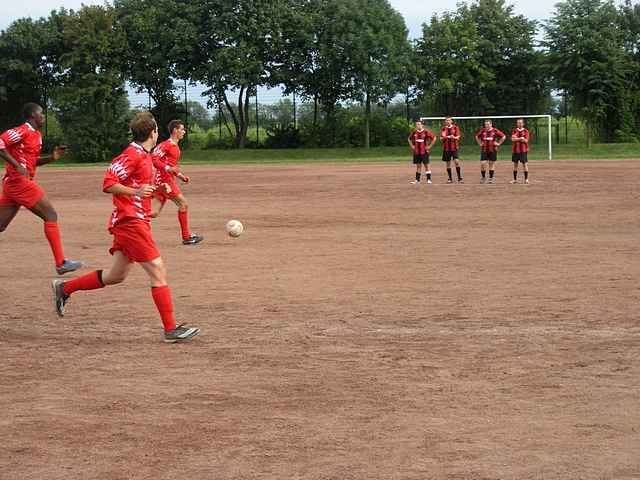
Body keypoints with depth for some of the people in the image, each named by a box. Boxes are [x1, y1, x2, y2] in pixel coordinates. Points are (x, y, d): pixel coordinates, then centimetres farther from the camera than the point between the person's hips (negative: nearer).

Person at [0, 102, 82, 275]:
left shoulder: (37, 135, 18)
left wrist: (52, 157, 11)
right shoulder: (23, 131, -10)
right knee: (51, 215, -5)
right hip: (20, 182, -10)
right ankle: (61, 263, -5)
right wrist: (17, 166, -23)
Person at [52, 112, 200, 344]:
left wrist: (156, 189, 12)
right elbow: (108, 184, -18)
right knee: (158, 272, -10)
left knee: (116, 276, 17)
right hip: (131, 222, -10)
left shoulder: (145, 156, 15)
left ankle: (64, 288, 27)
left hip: (135, 221, 10)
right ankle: (171, 329, -9)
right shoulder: (133, 155, -14)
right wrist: (136, 192, -31)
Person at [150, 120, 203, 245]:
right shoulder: (167, 145, -10)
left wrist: (180, 176, 20)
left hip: (168, 179, 9)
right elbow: (153, 158, -17)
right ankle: (187, 237, 2)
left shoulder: (175, 147, 19)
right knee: (183, 204, -4)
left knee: (154, 213, 4)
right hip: (165, 179, -9)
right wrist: (167, 168, -27)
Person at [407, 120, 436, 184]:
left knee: (426, 165, -2)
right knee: (418, 165, 8)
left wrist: (429, 146, -8)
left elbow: (434, 138, -6)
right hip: (416, 152, 4)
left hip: (424, 151, -4)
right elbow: (409, 139, 23)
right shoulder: (414, 132, 6)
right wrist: (412, 146, 11)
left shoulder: (426, 132, -8)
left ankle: (429, 179, 3)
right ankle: (417, 180, 11)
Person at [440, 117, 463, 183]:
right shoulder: (443, 129, 8)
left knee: (456, 161, -14)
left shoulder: (455, 127, 4)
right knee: (448, 163, 4)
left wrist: (454, 137, -25)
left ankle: (460, 178, -8)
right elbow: (441, 138, 2)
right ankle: (450, 179, 13)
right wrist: (448, 137, -16)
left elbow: (458, 137, -3)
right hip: (446, 148, 2)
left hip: (454, 147, -2)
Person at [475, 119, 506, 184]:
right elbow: (477, 136, 22)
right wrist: (480, 143, 13)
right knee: (482, 163, -6)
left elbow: (503, 136, 3)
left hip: (492, 150, -2)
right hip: (484, 150, 2)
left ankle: (491, 178, 13)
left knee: (492, 164, 5)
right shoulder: (482, 131, 4)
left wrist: (498, 143, -1)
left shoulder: (495, 131, -3)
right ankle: (483, 177, 10)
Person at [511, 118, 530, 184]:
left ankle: (526, 179, -1)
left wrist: (516, 139, -16)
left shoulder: (525, 131, 1)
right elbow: (512, 139, -7)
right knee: (515, 164, 7)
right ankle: (515, 179, 14)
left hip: (523, 150, -3)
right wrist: (520, 138, -18)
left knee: (525, 164, -5)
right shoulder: (514, 131, 8)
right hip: (516, 150, 3)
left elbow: (526, 141, -9)